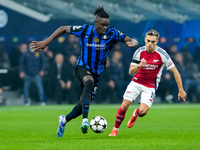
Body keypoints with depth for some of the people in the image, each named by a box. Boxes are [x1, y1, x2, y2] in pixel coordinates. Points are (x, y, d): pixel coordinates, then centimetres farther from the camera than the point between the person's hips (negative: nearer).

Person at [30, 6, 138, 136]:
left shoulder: (112, 33, -12)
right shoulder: (84, 30, -14)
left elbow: (132, 40, -10)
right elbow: (63, 29, -3)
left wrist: (132, 43, -35)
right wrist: (46, 42, -6)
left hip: (96, 72, 3)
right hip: (82, 67, -3)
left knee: (84, 104, 7)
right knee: (89, 81, -39)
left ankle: (64, 120, 39)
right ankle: (85, 120, -45)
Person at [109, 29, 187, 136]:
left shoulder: (162, 54, -16)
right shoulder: (139, 52, -9)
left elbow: (175, 71, -8)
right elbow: (131, 72, -8)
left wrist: (181, 90, -8)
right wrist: (138, 65, -31)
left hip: (150, 86, -2)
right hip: (136, 82, 2)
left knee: (142, 111, -18)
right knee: (124, 105, -13)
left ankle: (135, 114, 21)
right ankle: (115, 129, 7)